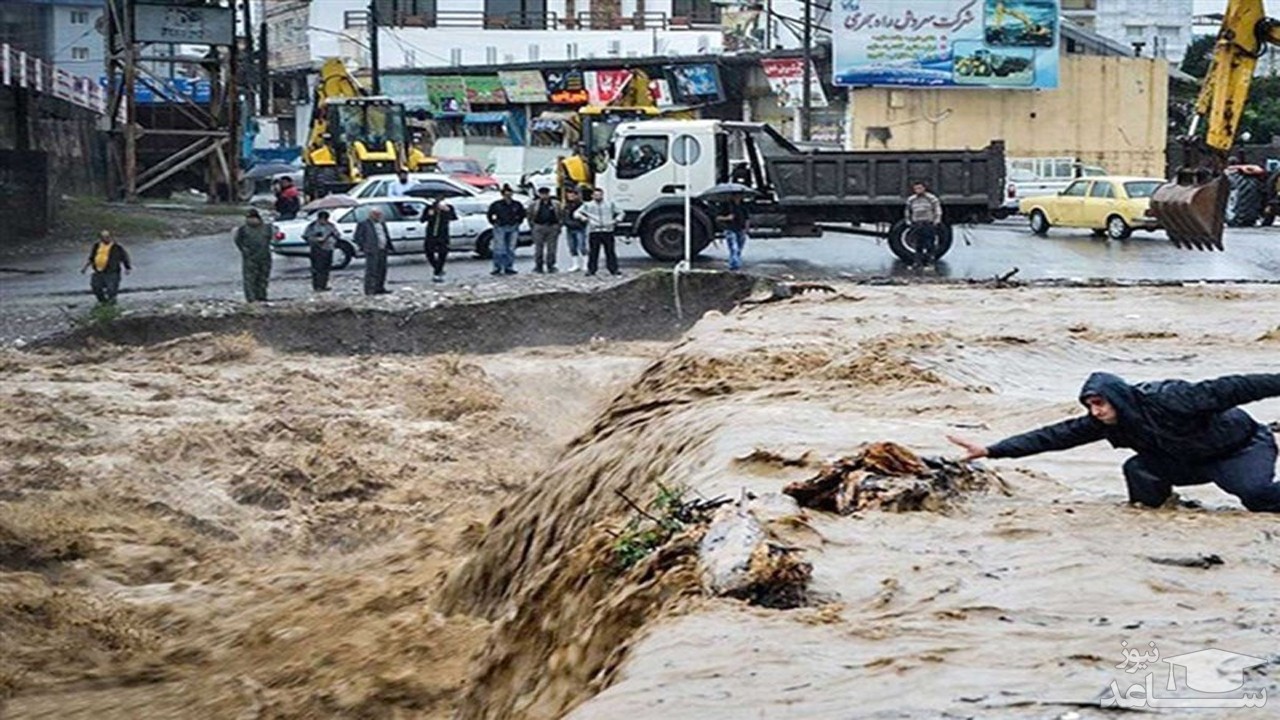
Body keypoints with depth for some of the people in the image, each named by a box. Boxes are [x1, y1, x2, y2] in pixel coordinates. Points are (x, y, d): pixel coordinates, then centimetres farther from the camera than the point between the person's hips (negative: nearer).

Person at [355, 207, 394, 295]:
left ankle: (379, 288, 17)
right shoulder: (363, 224, -1)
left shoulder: (382, 224, 21)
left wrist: (390, 247, 16)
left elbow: (387, 236, 25)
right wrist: (364, 247, -13)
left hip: (382, 250, 7)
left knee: (382, 270, 8)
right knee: (372, 270, -10)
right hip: (372, 251, -7)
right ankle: (370, 290, -9)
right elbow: (358, 237, -4)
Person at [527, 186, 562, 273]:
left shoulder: (556, 204, 11)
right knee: (539, 248, -3)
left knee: (551, 248, 0)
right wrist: (533, 226, 3)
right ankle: (538, 266, 1)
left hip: (552, 227, 1)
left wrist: (559, 226, 4)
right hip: (539, 227, -1)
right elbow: (530, 216, 10)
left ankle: (551, 266, 6)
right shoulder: (534, 204, 7)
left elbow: (560, 216, 13)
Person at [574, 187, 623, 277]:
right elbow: (576, 213, 5)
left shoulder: (610, 204, 13)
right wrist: (582, 217, -17)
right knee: (593, 252, -3)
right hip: (594, 231, -1)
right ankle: (591, 270, 3)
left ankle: (613, 269, 4)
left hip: (607, 231, 1)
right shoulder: (588, 205, 10)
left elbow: (620, 213, 20)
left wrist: (616, 220, 1)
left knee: (610, 251, -1)